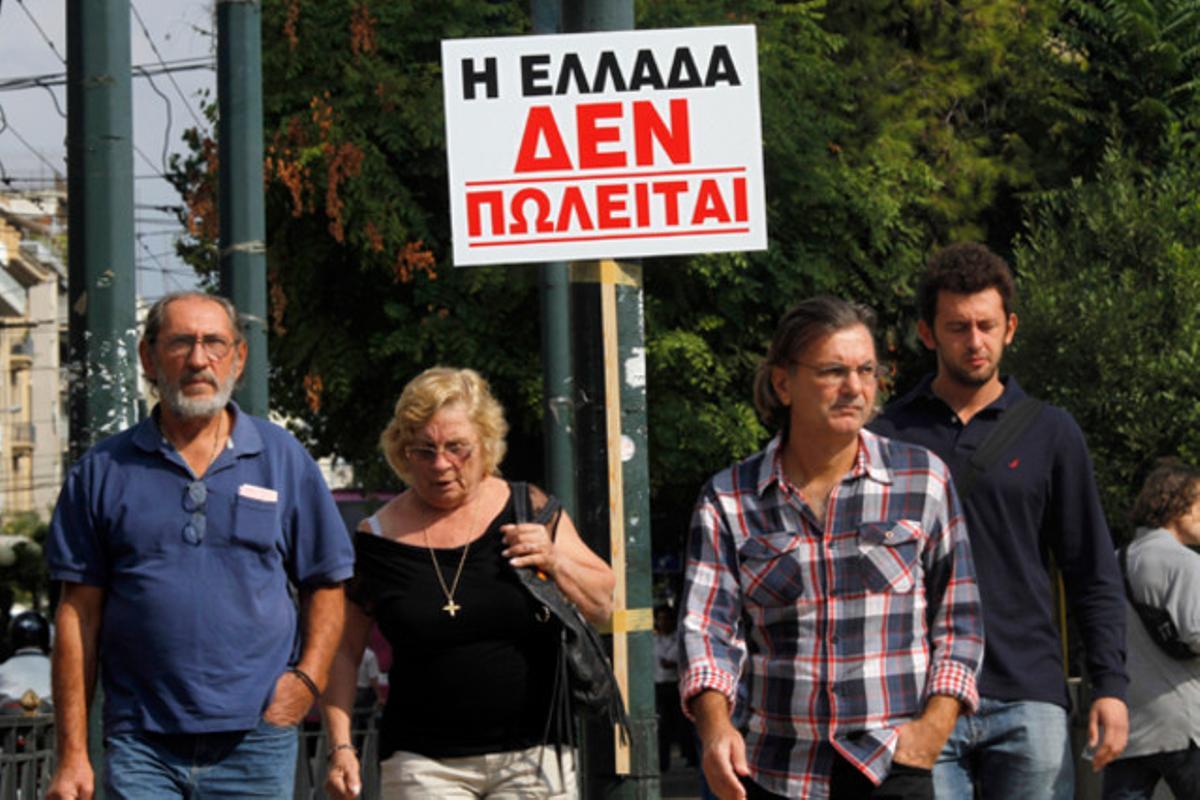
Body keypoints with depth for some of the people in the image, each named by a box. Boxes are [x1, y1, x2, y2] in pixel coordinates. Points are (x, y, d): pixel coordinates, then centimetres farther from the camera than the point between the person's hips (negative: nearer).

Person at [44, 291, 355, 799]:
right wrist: (72, 753, 0)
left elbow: (326, 584, 14)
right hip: (141, 746, -1)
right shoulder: (103, 471, 6)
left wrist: (307, 679, -4)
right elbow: (78, 614, 5)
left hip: (255, 740, 1)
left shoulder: (283, 459, 8)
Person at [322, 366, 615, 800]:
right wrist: (340, 746, 0)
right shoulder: (379, 538, 1)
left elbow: (603, 605, 10)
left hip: (533, 758, 1)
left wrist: (555, 562, -9)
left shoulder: (530, 514, 4)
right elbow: (342, 652, 9)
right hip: (424, 764, -1)